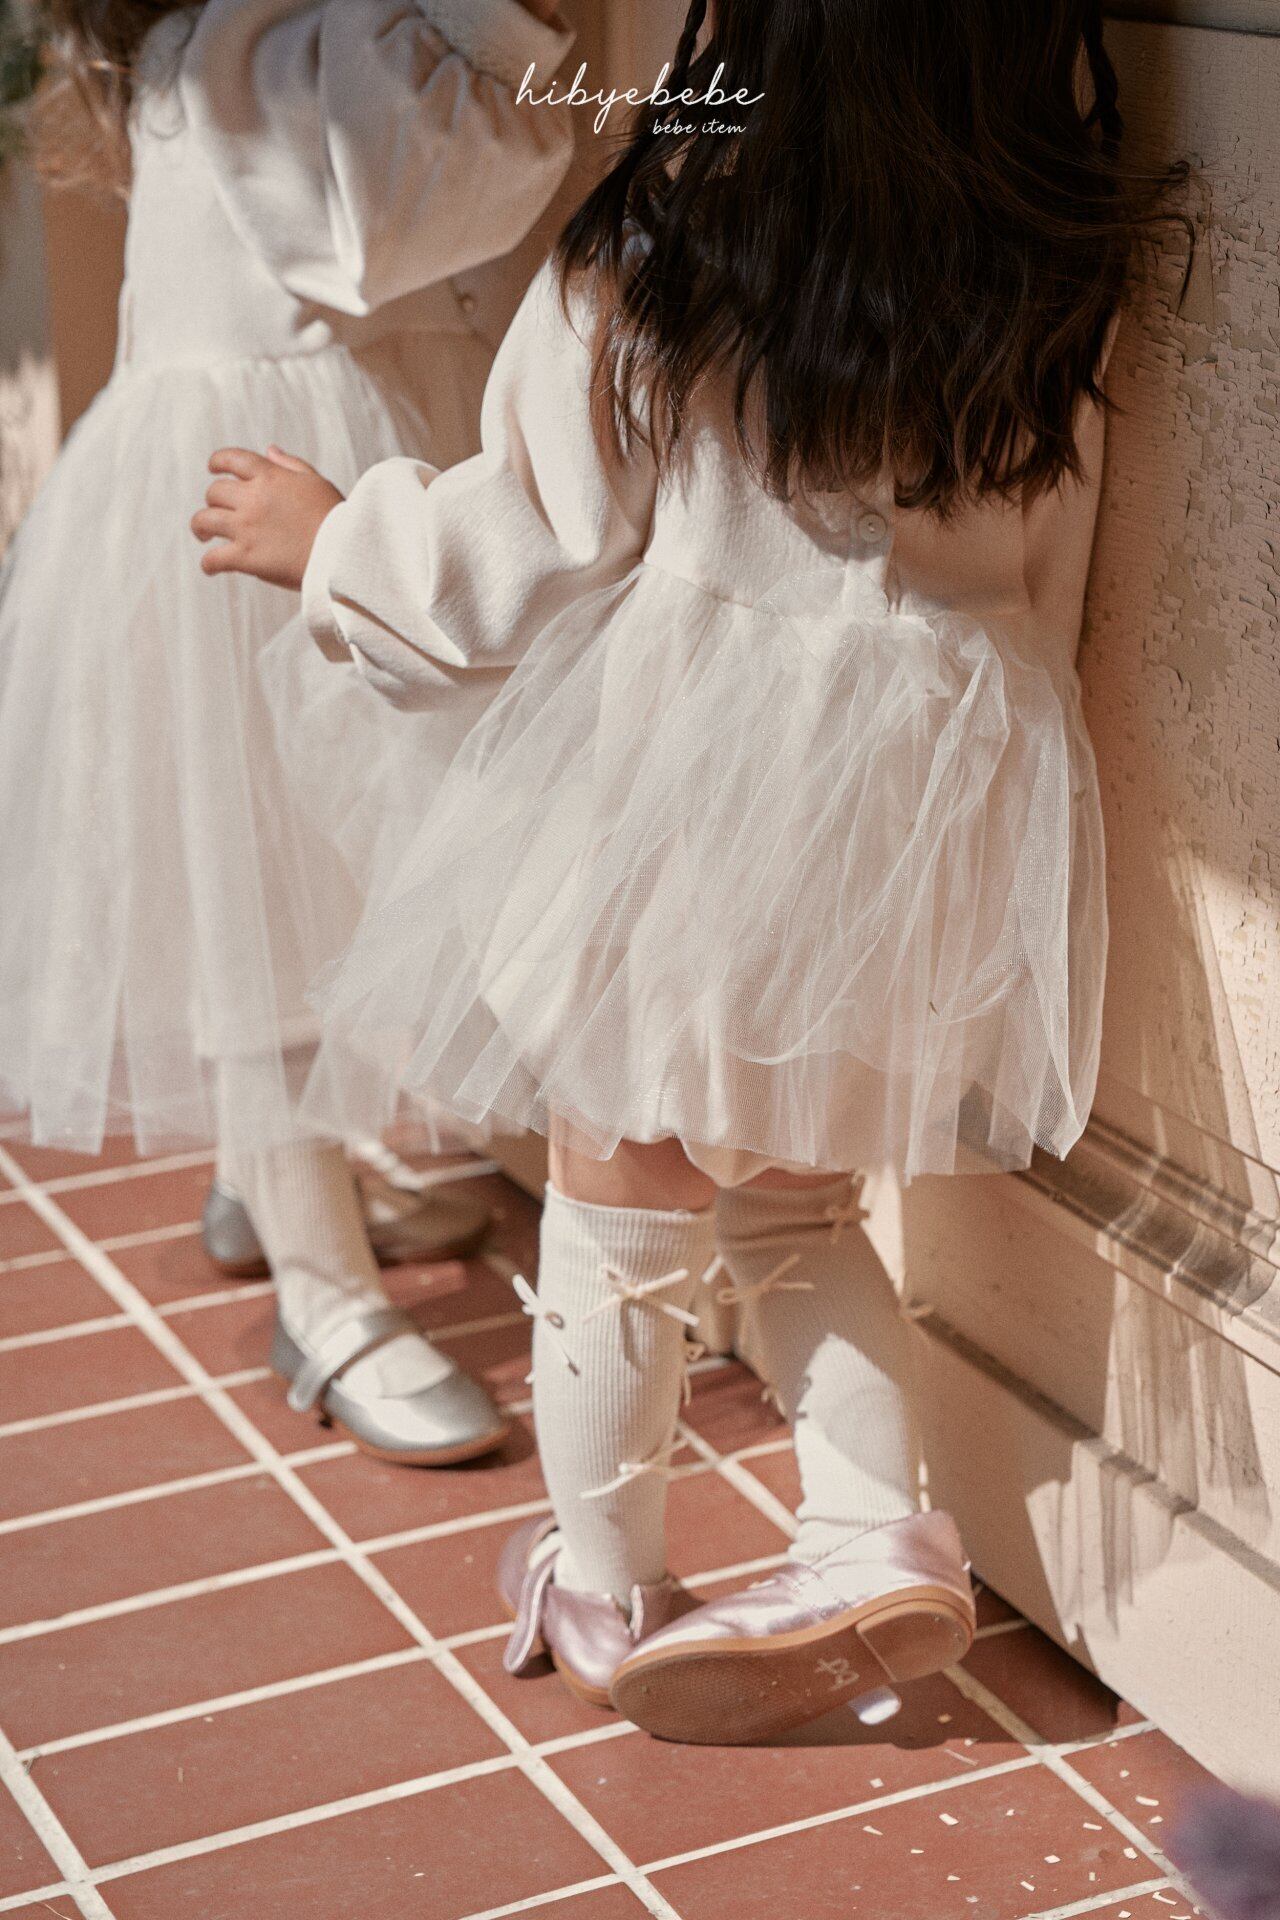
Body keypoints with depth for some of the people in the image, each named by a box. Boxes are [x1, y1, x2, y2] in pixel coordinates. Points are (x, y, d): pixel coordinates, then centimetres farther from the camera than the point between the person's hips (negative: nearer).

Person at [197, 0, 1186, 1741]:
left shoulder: (652, 267, -19)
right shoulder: (1060, 294, -7)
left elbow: (537, 547, -9)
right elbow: (1042, 584, 4)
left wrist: (334, 541, 10)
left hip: (684, 796, -4)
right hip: (929, 801, 4)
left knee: (624, 1208, 14)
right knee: (792, 1204, 24)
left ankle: (601, 1594, 29)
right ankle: (881, 1536, 16)